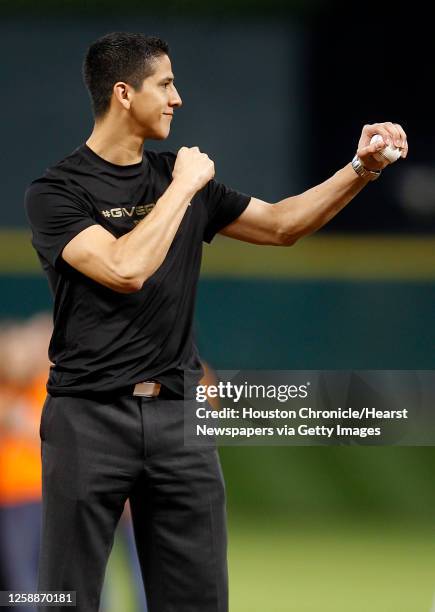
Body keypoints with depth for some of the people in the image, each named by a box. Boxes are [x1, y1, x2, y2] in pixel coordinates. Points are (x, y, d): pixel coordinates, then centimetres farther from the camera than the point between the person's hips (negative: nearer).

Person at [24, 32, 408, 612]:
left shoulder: (184, 178, 12)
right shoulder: (56, 191, -6)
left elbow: (281, 225, 19)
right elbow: (125, 270, -20)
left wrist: (360, 170, 8)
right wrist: (183, 188, -11)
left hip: (177, 413, 5)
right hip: (91, 415, -5)